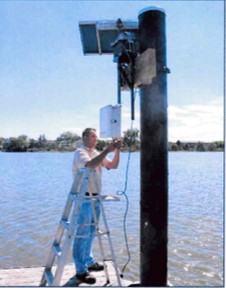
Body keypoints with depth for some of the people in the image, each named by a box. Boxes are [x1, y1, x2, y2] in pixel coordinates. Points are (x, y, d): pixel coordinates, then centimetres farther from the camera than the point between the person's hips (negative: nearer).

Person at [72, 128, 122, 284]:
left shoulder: (97, 153, 13)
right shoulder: (80, 152, -11)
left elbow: (113, 165, 8)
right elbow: (90, 164, -31)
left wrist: (117, 151, -6)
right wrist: (107, 150, -30)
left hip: (95, 197, 8)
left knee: (91, 232, 18)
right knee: (82, 234, -3)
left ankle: (89, 261, 33)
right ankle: (81, 271, 5)